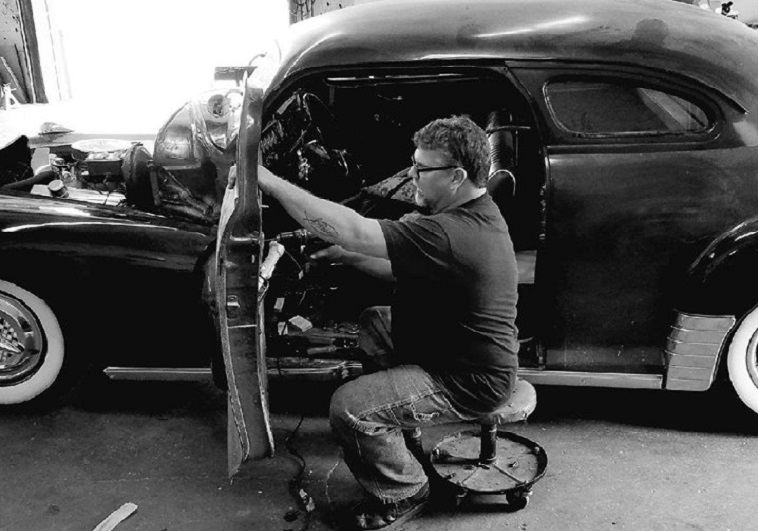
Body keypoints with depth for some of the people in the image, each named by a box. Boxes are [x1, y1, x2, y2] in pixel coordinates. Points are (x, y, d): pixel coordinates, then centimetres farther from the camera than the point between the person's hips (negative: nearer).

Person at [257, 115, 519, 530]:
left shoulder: (452, 235, -32)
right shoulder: (475, 212, 2)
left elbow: (346, 229, -35)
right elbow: (406, 271, 11)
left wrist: (266, 180, -29)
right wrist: (344, 256, 3)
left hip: (468, 382, -10)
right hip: (455, 345, 10)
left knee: (349, 408, -16)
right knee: (371, 323, 20)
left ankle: (404, 495, 9)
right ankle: (399, 422, 34)